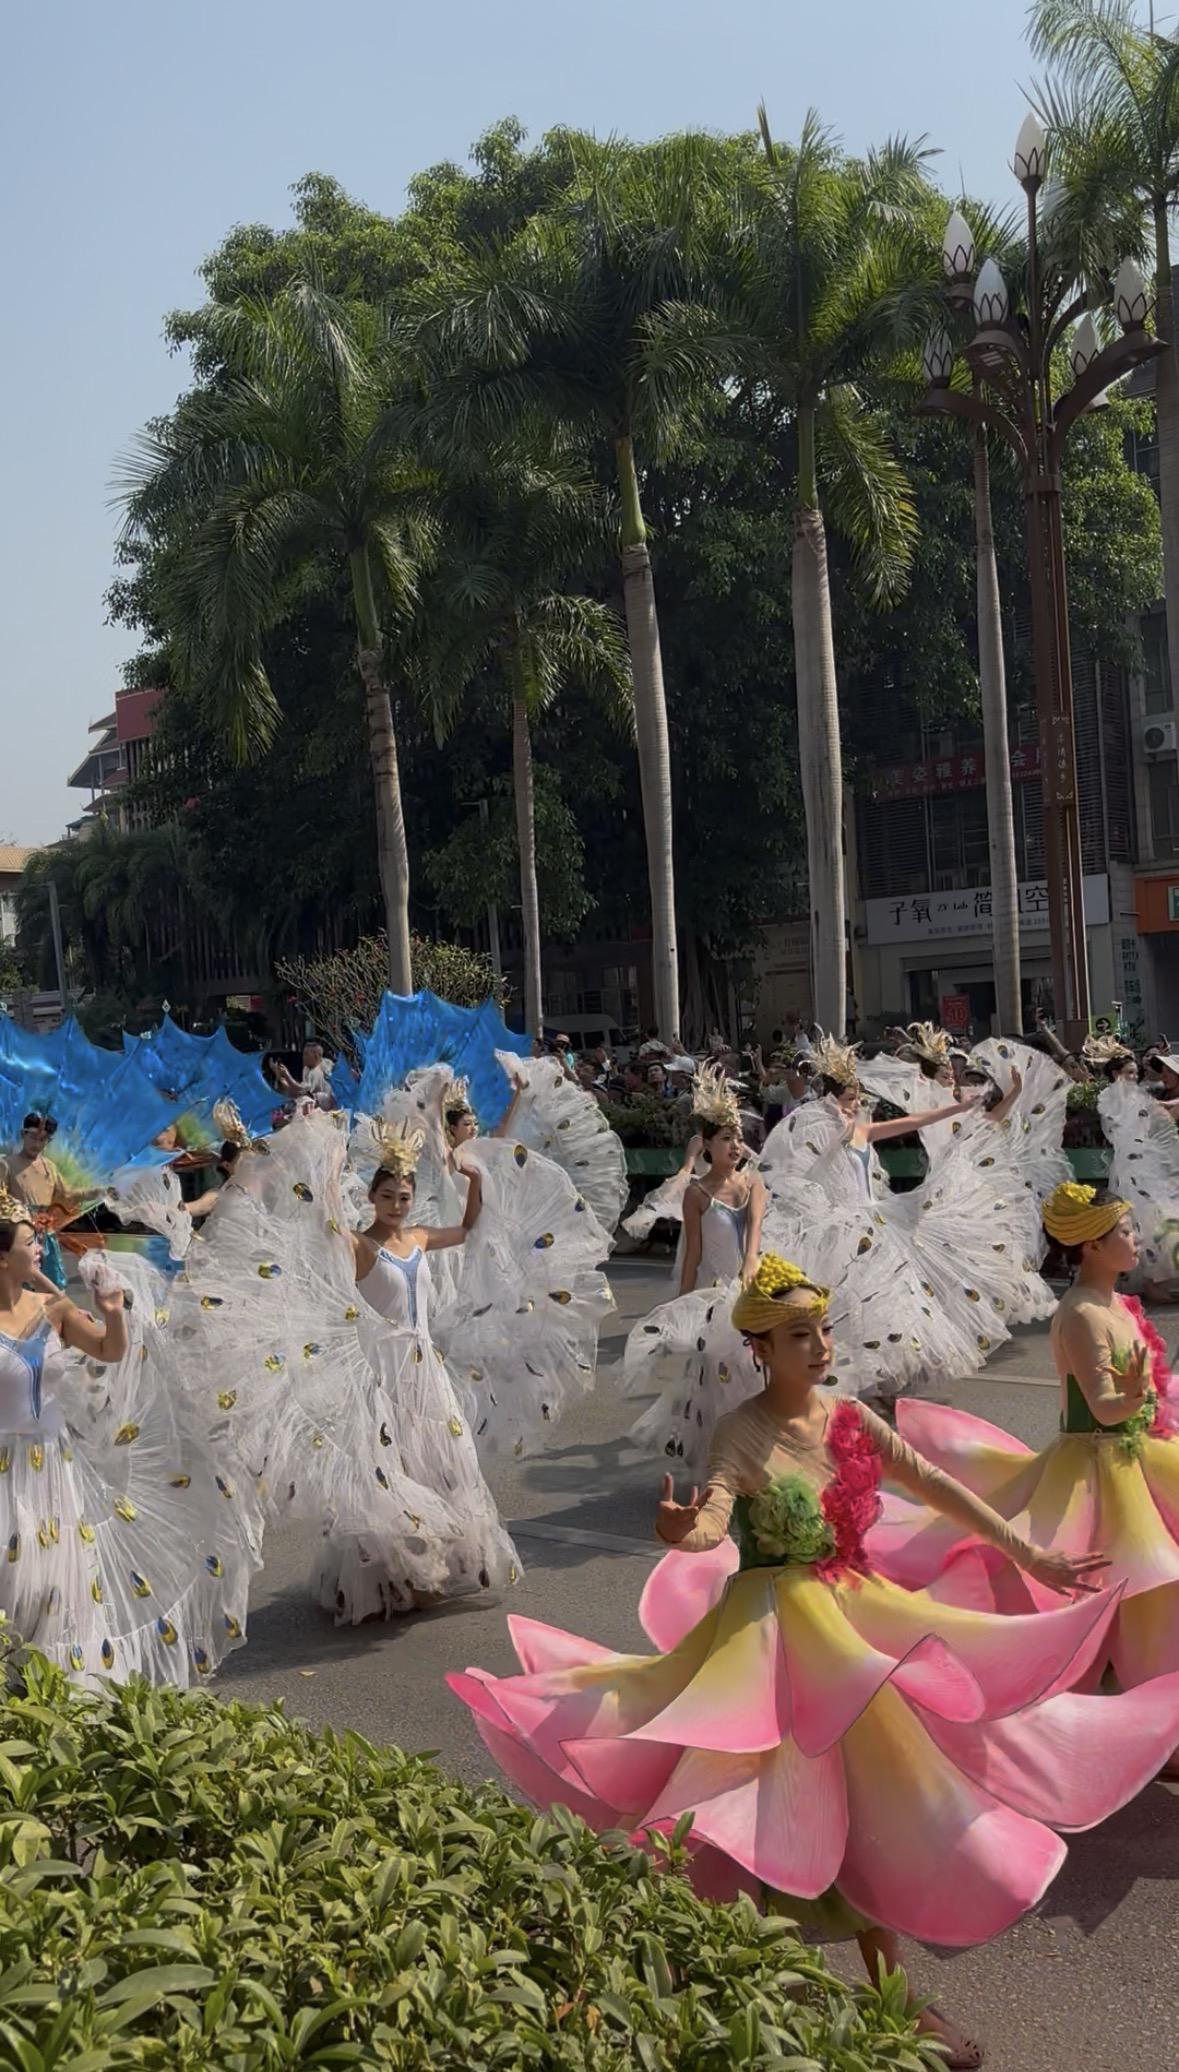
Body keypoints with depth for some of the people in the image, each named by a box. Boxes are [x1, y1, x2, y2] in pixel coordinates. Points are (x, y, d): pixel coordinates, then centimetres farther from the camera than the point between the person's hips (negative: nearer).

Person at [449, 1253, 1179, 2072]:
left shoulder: (850, 1417, 1)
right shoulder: (742, 1434, -16)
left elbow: (936, 1487, 5)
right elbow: (713, 1522, -32)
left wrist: (1028, 1554, 6)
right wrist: (684, 1531, -56)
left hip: (856, 1611, 6)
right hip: (780, 1625, -6)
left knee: (870, 1789, 13)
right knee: (816, 1798, -1)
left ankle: (888, 1984, 28)